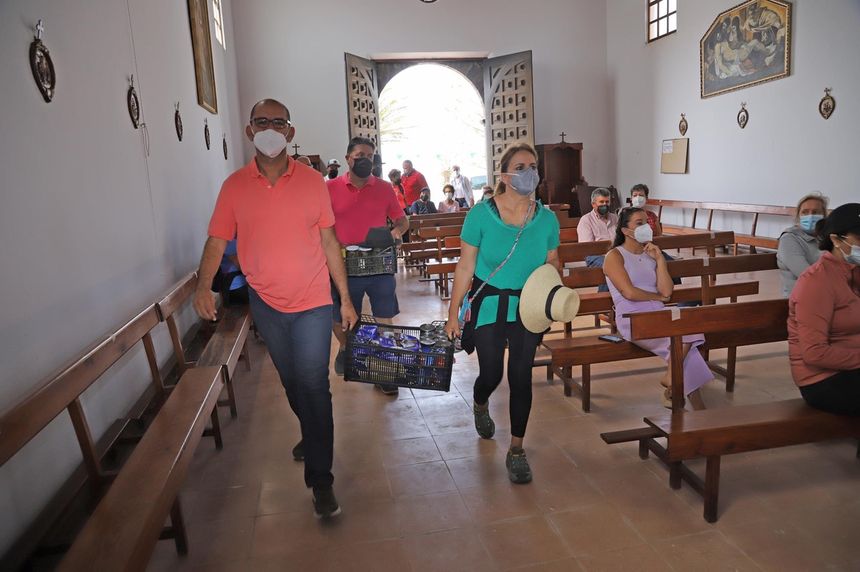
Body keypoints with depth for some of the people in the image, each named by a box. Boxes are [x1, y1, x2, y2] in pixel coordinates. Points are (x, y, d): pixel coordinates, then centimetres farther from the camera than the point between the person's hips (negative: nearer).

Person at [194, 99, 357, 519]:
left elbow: (328, 240, -1)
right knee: (291, 382, 20)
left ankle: (320, 478, 9)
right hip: (266, 303, 3)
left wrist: (345, 298, -1)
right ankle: (313, 435, 47)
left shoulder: (311, 180, -5)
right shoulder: (235, 186, -3)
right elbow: (217, 240, -3)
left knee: (313, 385, -4)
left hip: (312, 303, -2)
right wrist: (203, 285, -22)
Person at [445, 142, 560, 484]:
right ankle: (480, 405, 44)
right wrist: (453, 313, -8)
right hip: (488, 305, -2)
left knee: (521, 377, 3)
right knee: (491, 373, 4)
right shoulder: (481, 214, -13)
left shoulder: (546, 218, -5)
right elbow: (465, 267, -9)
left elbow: (552, 261, 9)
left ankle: (516, 451, 20)